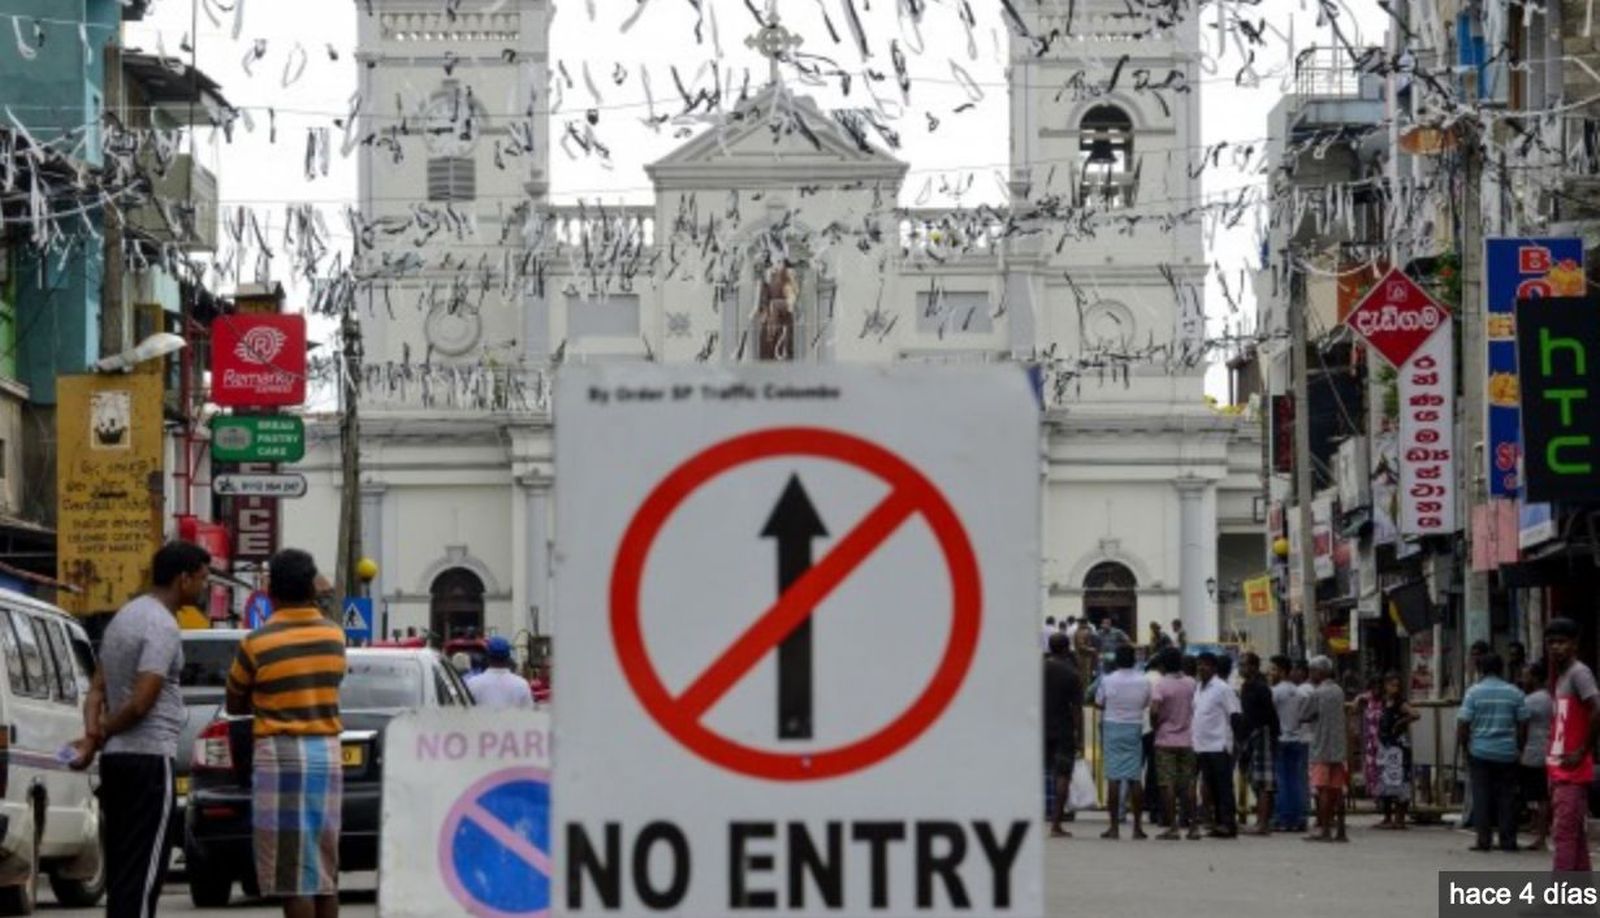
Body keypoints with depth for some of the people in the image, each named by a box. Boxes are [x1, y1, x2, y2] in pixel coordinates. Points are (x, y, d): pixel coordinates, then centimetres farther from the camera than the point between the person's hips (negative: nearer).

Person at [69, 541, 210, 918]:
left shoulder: (126, 616, 16)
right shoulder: (162, 627, -15)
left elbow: (97, 689, 13)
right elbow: (141, 703, -20)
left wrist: (92, 735, -2)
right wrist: (97, 740, -7)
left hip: (116, 759, 9)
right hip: (150, 758, -9)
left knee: (121, 867, 11)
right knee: (144, 871, -8)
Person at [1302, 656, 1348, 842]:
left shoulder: (1317, 693, -11)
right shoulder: (1339, 691, 9)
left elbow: (1305, 716, -5)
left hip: (1321, 748, -6)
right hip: (1339, 747, 6)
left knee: (1323, 789, -5)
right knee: (1337, 790, 7)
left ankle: (1325, 831, -8)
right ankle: (1341, 831, 6)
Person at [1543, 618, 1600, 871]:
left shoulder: (1579, 673, -12)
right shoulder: (1560, 676, 17)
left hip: (1572, 772, -9)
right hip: (1560, 772, 9)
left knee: (1564, 834, -12)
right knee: (1576, 835, 11)